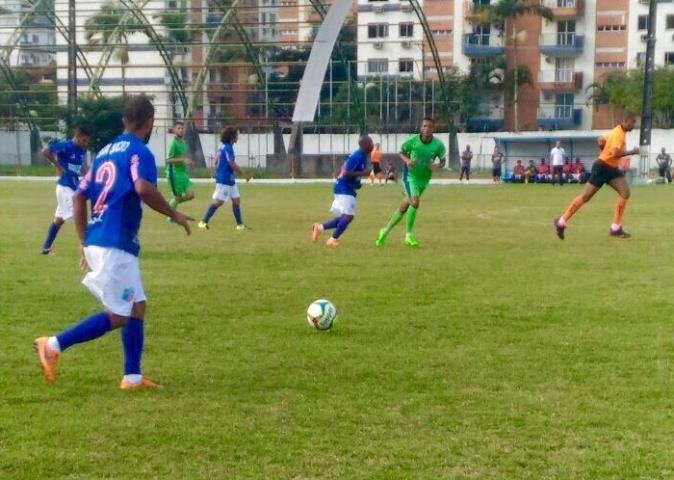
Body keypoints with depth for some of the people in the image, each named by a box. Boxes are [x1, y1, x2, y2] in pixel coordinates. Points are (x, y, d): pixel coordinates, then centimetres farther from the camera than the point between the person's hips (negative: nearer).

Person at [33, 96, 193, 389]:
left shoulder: (105, 152, 18)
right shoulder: (139, 152, -7)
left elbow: (79, 198, 19)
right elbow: (143, 188, -27)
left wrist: (85, 244, 23)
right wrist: (173, 214, -13)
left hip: (96, 241, 9)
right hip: (115, 245, -9)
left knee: (137, 307, 14)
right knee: (118, 316, -3)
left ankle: (133, 376, 15)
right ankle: (54, 345, -5)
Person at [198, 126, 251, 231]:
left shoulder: (224, 146, 13)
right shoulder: (228, 147, -16)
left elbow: (217, 162, 20)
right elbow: (232, 164, -21)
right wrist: (244, 174, -13)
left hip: (230, 180, 10)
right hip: (224, 180, -10)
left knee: (236, 200, 8)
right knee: (218, 201, -6)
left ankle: (240, 224, 11)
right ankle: (204, 222, 1)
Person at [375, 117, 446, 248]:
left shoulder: (438, 145, -12)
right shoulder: (412, 141, -15)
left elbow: (442, 161, 2)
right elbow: (402, 152, 2)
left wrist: (437, 166, -21)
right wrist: (407, 161, -19)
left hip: (424, 179, 3)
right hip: (410, 175, -3)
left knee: (404, 207, 11)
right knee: (415, 202, -22)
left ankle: (386, 230, 29)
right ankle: (409, 235, -4)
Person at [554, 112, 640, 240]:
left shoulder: (618, 131, 12)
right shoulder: (619, 134, -19)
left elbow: (600, 141, 22)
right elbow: (615, 153, -31)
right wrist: (631, 152, -21)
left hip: (612, 169, 9)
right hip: (602, 168, -9)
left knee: (625, 193, -7)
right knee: (586, 197, -3)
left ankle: (616, 228, -4)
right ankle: (561, 222, 9)